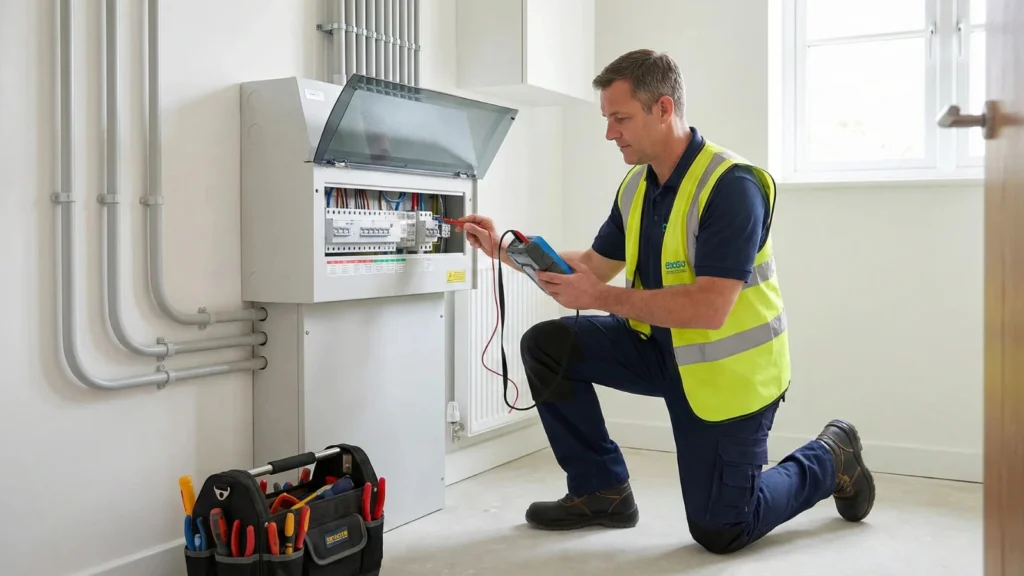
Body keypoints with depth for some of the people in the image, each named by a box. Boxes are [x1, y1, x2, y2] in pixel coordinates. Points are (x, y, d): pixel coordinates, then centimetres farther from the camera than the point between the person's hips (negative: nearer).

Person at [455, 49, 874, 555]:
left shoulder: (732, 185, -25)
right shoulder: (635, 186, 0)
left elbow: (709, 307, -32)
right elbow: (594, 266, 10)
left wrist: (601, 298, -31)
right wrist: (504, 251, 0)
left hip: (727, 371, -7)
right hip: (660, 348, 7)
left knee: (719, 531, 1)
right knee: (546, 346, -8)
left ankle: (831, 458, 27)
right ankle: (602, 490, 6)